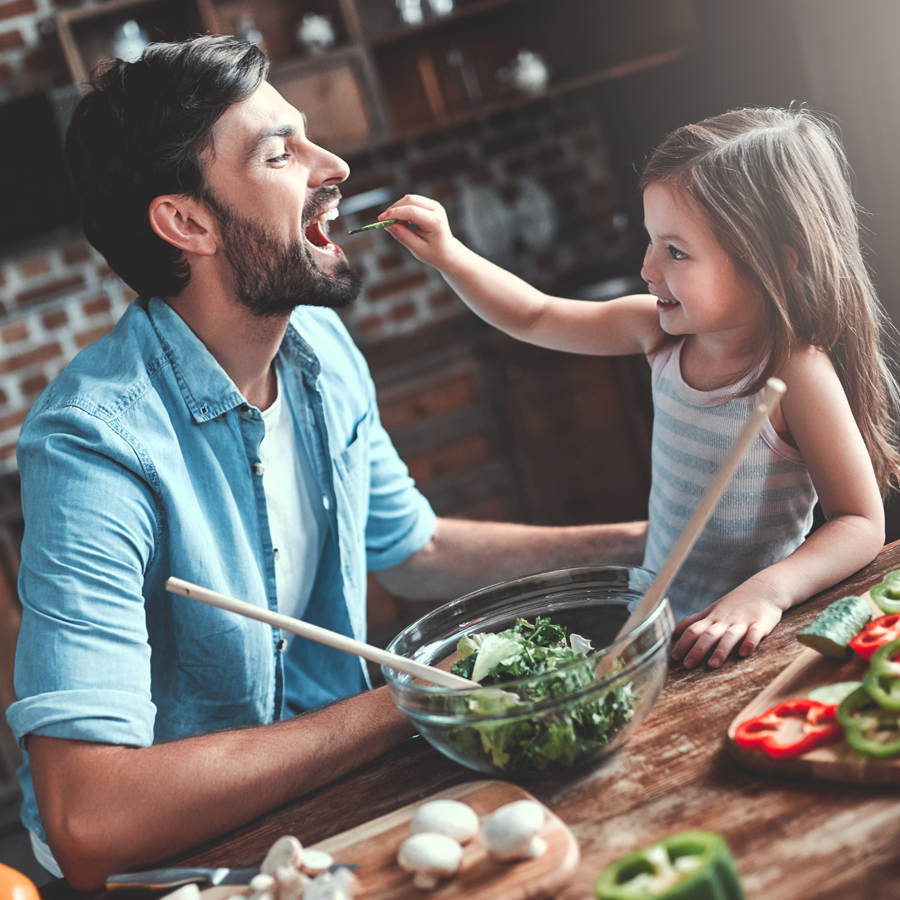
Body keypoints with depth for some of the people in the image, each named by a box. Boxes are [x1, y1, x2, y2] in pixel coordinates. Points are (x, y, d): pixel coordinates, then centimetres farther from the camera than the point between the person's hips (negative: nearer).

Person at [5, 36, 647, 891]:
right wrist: (399, 707, -27)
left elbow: (412, 550, 14)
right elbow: (90, 825, -36)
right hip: (171, 852, -6)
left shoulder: (323, 349, -2)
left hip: (322, 780, 7)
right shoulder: (99, 444, -28)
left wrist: (634, 542, 3)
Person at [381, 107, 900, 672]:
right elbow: (535, 317, 11)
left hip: (745, 635, -5)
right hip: (659, 619, 5)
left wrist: (767, 592, -32)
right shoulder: (663, 331, -2)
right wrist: (448, 256, -1)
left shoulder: (796, 371, -20)